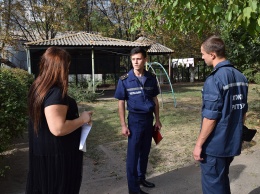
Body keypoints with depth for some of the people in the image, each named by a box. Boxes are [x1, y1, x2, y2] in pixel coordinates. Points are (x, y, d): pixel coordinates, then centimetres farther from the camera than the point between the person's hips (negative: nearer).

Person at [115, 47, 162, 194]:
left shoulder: (151, 78, -1)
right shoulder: (125, 80, -10)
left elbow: (155, 100, 8)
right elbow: (121, 103, -6)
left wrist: (157, 120, 8)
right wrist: (123, 125, -9)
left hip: (149, 118, 4)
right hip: (135, 119, -4)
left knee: (145, 151, 16)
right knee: (133, 154, 4)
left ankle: (141, 178, 36)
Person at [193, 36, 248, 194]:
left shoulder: (214, 80, -21)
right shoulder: (241, 77, 3)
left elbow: (210, 117, -21)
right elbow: (243, 111, 11)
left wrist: (199, 144, -12)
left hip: (215, 145, -8)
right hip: (233, 143, 8)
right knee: (222, 180, 24)